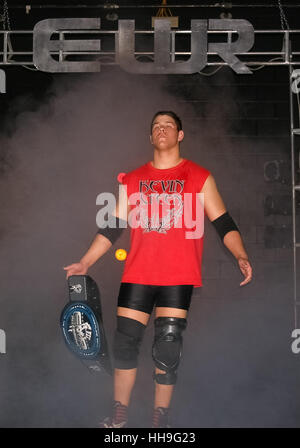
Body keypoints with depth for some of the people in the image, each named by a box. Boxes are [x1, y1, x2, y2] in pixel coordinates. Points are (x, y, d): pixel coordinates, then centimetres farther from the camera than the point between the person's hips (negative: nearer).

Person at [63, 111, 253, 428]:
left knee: (168, 348, -2)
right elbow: (112, 228, 15)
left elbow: (224, 223, 2)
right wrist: (85, 263, 10)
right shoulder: (132, 180, 13)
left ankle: (160, 419, 14)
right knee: (125, 342, 2)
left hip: (178, 277, -2)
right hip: (137, 274, 3)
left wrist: (241, 257, -14)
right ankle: (119, 417, 17)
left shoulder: (199, 177, 6)